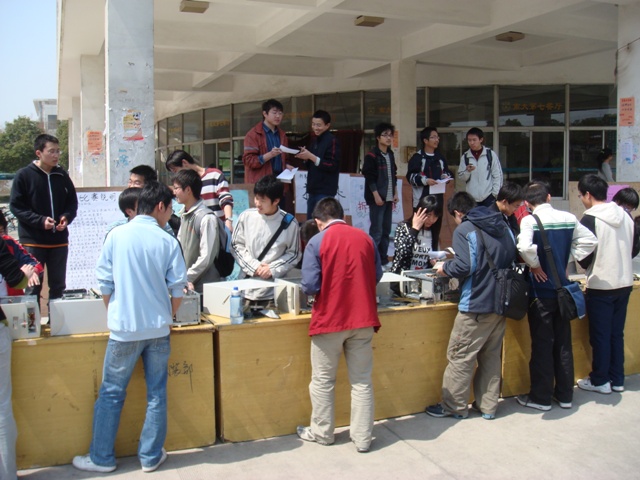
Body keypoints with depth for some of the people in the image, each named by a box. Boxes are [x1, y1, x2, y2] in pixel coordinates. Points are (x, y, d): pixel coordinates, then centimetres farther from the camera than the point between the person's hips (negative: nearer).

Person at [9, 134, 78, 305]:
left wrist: (67, 217, -7)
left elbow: (72, 202, 14)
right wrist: (40, 221, -18)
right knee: (33, 287, 3)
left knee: (58, 286, 12)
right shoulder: (24, 175, -5)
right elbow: (16, 206, -6)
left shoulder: (62, 175, 5)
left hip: (59, 240, 4)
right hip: (33, 241, -3)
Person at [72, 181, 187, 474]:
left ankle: (101, 458, 19)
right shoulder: (167, 241, -5)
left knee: (111, 393, 11)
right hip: (158, 328, 0)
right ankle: (151, 456, 20)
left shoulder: (117, 236, -4)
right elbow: (178, 288, -3)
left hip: (124, 328, 0)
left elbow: (104, 282, 1)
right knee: (156, 393, 11)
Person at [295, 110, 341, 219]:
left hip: (325, 191, -8)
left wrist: (311, 157, -20)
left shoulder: (332, 141, -10)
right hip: (313, 189, 8)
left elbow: (332, 166, -17)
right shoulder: (314, 140, 14)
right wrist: (305, 158, -1)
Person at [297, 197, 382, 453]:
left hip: (329, 320, -3)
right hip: (363, 319, 3)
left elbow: (310, 285, -13)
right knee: (362, 381, 10)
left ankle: (322, 432, 26)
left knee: (322, 381, 14)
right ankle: (363, 438, 16)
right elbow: (377, 276, 9)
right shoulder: (365, 238, 1)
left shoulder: (317, 242, -10)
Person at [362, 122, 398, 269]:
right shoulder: (371, 156, -9)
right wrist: (376, 195, -16)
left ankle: (384, 260, 17)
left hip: (388, 198, 7)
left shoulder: (391, 154, 14)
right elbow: (369, 177, -13)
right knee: (376, 231, -6)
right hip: (377, 198, -7)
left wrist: (395, 193, 13)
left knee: (386, 230, 10)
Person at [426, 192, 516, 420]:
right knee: (492, 356, 14)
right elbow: (512, 261, 18)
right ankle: (488, 405, 21)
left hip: (476, 305, -7)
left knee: (460, 357, 2)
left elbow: (465, 266, -20)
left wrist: (445, 268, -2)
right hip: (501, 302, 8)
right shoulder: (503, 227, 11)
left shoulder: (465, 230, -11)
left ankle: (454, 407, 10)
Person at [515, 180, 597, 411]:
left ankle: (541, 397, 13)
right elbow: (590, 241, 5)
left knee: (542, 345, 4)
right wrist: (566, 260, 6)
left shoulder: (530, 220, -15)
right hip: (563, 288, 5)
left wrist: (535, 265, -13)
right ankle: (565, 395, 24)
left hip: (541, 290, -5)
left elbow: (525, 247, -31)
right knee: (564, 343, 14)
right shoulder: (569, 218, 1)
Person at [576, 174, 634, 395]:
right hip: (625, 283, 6)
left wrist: (588, 266, 9)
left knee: (600, 335, 6)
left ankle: (600, 381, 15)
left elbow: (584, 258, -12)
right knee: (617, 333, 16)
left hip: (601, 286, -6)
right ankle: (617, 380, 24)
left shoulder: (590, 219, -16)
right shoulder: (626, 216, 2)